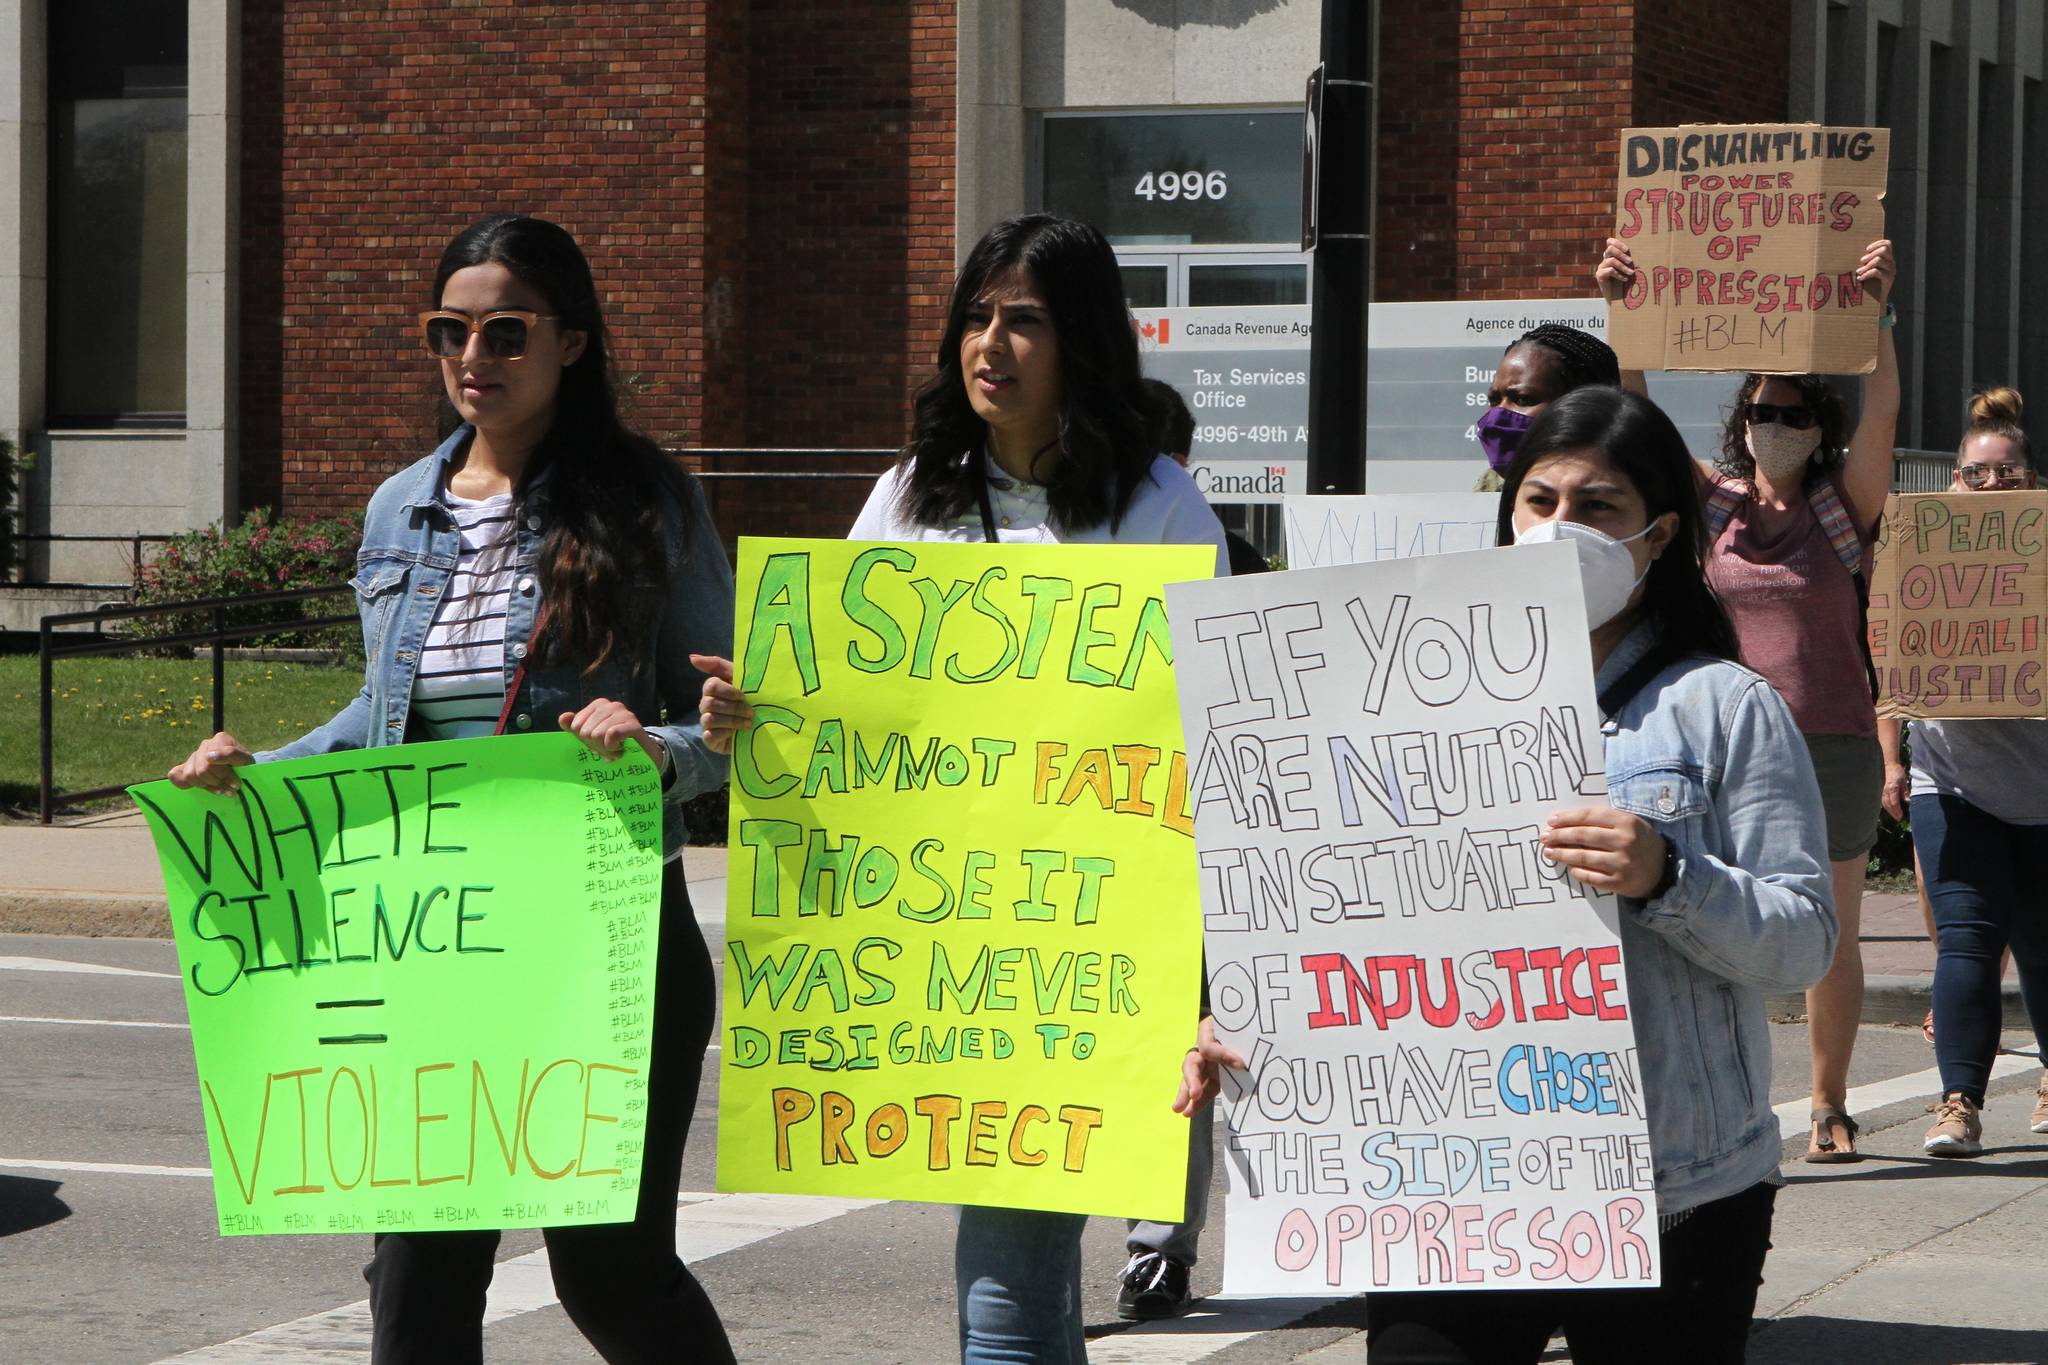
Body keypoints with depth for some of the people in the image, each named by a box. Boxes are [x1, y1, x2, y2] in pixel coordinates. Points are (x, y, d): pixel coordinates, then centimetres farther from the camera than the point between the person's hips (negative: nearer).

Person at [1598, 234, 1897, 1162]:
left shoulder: (1844, 503, 2)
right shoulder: (1713, 502, 7)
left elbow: (1881, 412, -14)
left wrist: (1875, 312, -27)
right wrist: (1621, 313, -14)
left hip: (1833, 745, -1)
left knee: (1830, 936, 6)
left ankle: (1828, 1106, 17)